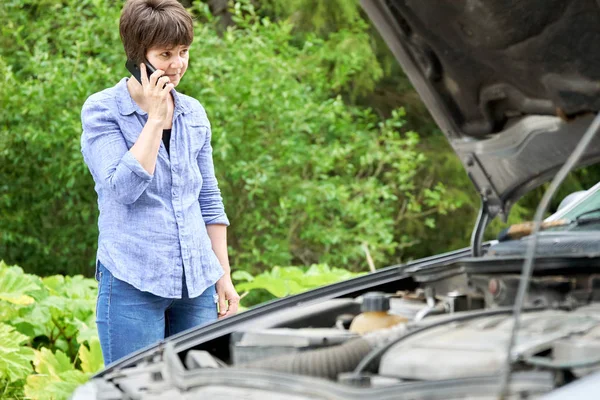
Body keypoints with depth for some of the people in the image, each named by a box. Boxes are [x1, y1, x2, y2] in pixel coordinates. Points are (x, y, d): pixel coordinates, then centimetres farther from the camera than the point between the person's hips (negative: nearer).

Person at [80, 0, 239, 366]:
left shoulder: (194, 113, 11)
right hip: (133, 284, -5)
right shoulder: (102, 111, -5)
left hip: (197, 283, 5)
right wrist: (155, 117, -14)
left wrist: (224, 275, 13)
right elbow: (122, 187, -19)